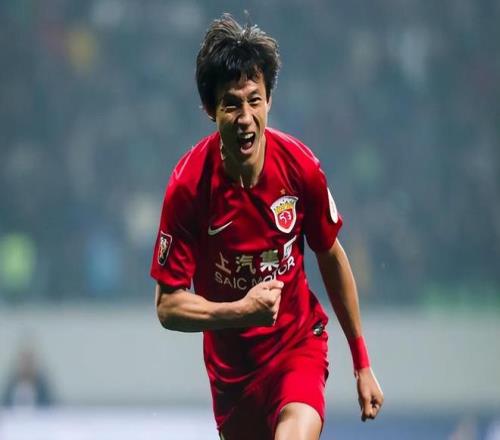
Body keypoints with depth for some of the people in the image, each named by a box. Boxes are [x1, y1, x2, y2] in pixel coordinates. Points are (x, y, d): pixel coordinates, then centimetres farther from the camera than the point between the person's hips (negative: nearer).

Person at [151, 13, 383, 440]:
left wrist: (362, 363, 9)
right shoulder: (188, 186, -18)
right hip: (231, 362, 1)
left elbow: (332, 259, 4)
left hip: (298, 341, -1)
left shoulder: (300, 165, -13)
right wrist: (240, 310, -31)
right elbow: (168, 306, -15)